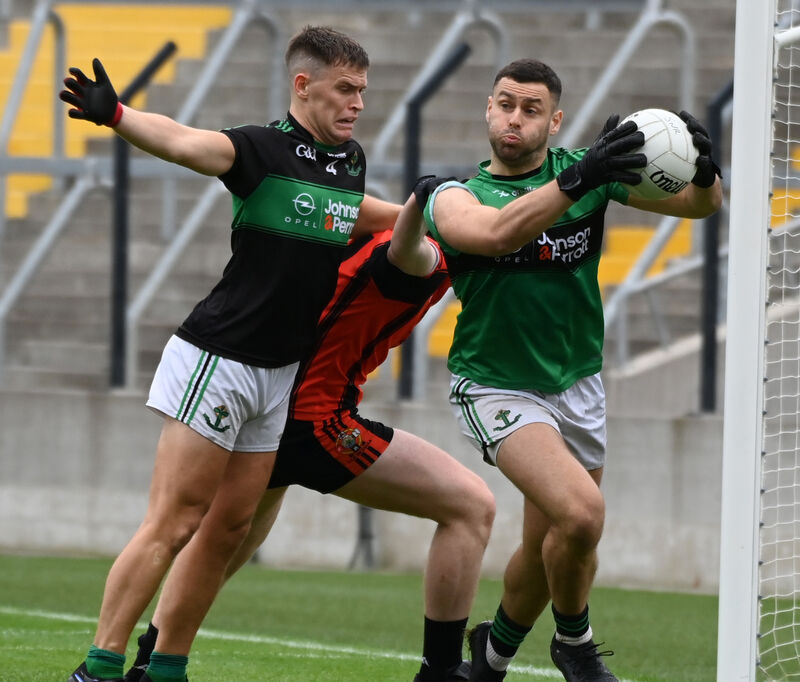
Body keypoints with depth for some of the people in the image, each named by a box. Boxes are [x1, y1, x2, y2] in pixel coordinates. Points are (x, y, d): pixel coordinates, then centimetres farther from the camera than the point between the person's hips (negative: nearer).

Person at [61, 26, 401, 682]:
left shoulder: (351, 161, 9)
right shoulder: (261, 149, -14)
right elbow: (183, 141, -33)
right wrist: (115, 115, -51)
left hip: (279, 374, 8)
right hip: (216, 358, -8)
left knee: (233, 524, 8)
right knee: (172, 524, -10)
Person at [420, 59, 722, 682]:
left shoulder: (583, 169, -3)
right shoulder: (456, 196, -9)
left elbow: (701, 205, -5)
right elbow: (497, 232, -34)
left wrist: (705, 170, -29)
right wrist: (577, 182, -48)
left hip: (577, 387, 4)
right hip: (497, 388, -4)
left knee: (550, 549, 13)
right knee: (582, 513, -26)